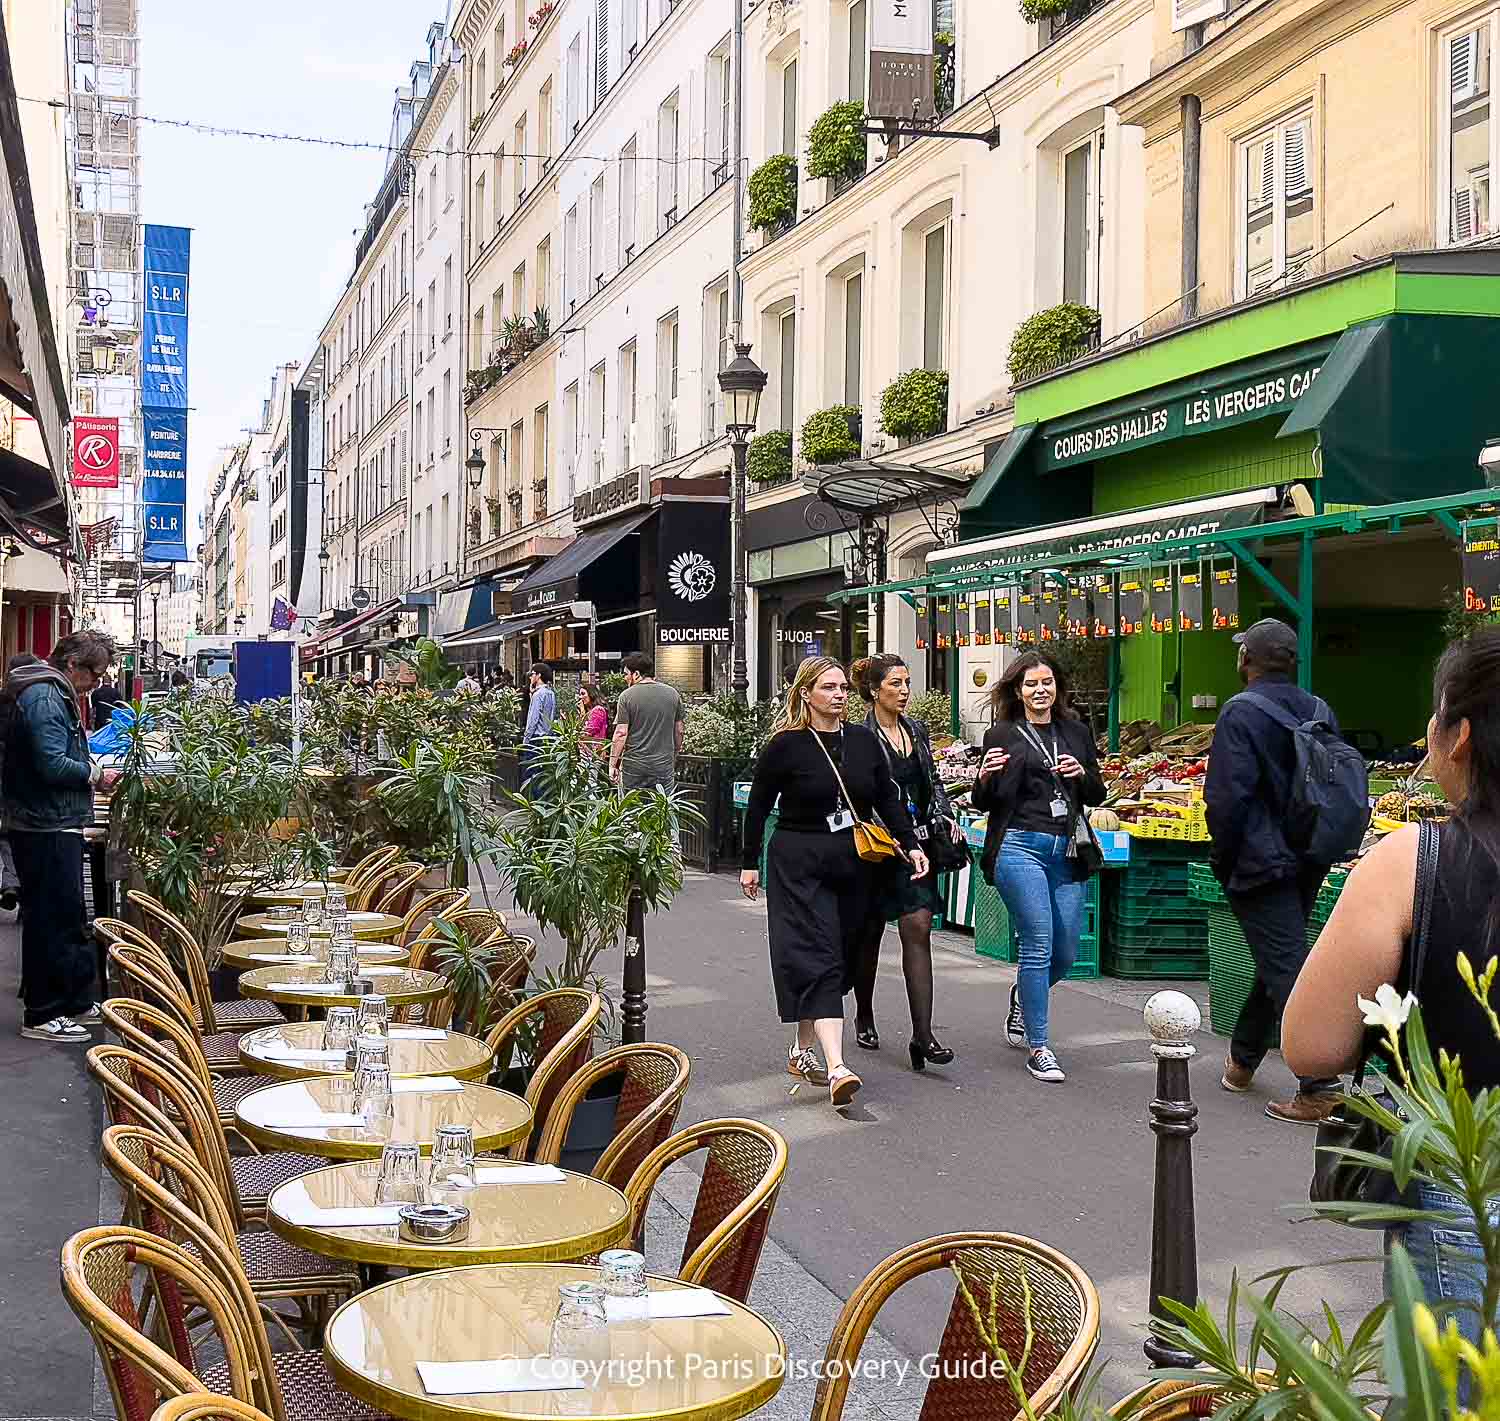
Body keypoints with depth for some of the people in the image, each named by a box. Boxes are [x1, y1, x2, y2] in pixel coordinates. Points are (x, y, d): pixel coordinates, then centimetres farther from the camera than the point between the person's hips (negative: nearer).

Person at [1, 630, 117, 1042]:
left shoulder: (52, 692, 16)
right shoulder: (43, 697, -17)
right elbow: (52, 764, -25)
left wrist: (89, 768, 9)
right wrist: (94, 773, -12)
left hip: (53, 826, 11)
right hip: (46, 828, -11)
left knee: (68, 918, 17)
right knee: (53, 920, -4)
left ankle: (77, 1002, 27)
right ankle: (42, 1016, 3)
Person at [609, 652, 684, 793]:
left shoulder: (627, 696, -6)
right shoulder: (672, 694, 6)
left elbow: (621, 733, -10)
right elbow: (679, 731, 12)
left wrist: (613, 765, -4)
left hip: (634, 767, -3)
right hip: (664, 766, 3)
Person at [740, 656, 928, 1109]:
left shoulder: (862, 740, 6)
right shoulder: (786, 745, -7)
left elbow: (888, 798, 12)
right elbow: (758, 806, 1)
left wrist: (910, 844, 2)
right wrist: (750, 863, 3)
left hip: (853, 864, 6)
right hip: (799, 864, -5)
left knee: (840, 959, 10)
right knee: (818, 961, -14)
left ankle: (801, 1051, 27)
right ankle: (837, 1069, -22)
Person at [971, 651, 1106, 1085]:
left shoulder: (1076, 732, 14)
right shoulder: (1002, 735, 2)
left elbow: (1097, 795, 18)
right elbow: (984, 803, 4)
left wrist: (1083, 774, -3)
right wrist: (984, 778, -18)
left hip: (1067, 853, 5)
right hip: (1020, 848, -5)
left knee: (1066, 952, 8)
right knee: (1039, 946, -10)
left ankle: (1022, 1000, 39)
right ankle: (1038, 1048, -2)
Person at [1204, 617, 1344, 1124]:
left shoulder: (1241, 712, -14)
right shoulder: (1320, 711, 8)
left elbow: (1228, 796, -17)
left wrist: (1222, 858, -5)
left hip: (1262, 862, -7)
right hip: (1310, 861, 8)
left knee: (1287, 969, -7)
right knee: (1276, 959, 19)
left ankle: (1319, 1088, -10)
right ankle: (1243, 1059, 35)